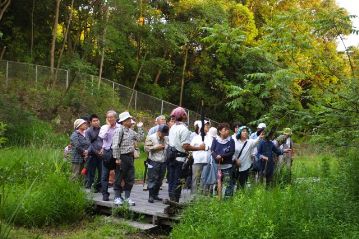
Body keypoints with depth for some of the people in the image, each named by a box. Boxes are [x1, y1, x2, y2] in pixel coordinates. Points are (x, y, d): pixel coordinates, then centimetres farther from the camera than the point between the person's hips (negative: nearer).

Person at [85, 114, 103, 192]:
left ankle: (98, 186, 17)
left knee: (102, 171, 5)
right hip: (92, 154, -3)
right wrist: (96, 152, -10)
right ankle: (88, 186, 7)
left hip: (101, 154, 3)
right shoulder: (88, 131, 2)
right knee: (91, 172, -1)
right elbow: (89, 143, -4)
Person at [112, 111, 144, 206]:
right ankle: (117, 197, 12)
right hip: (122, 157, -8)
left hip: (130, 157, 8)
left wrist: (140, 128, 8)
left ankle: (127, 197, 21)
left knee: (130, 178, 11)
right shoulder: (119, 130, -11)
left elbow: (140, 138, 14)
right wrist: (117, 158, -18)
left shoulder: (131, 131, 13)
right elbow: (115, 145, -15)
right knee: (119, 178, 3)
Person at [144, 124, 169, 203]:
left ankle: (155, 195, 22)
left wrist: (166, 147, 1)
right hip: (154, 162, -5)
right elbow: (146, 148, -9)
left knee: (159, 180, 11)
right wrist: (156, 147, -14)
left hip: (163, 162, 6)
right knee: (152, 179, -4)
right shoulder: (150, 137, -3)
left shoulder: (166, 138, 13)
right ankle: (151, 196, 1)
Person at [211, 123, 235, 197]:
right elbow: (212, 151, -2)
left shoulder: (231, 140, 0)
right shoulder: (216, 140, 4)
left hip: (227, 165, -2)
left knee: (227, 183, -5)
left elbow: (232, 152, -6)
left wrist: (222, 156, -17)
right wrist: (217, 157, -21)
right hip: (217, 164, 2)